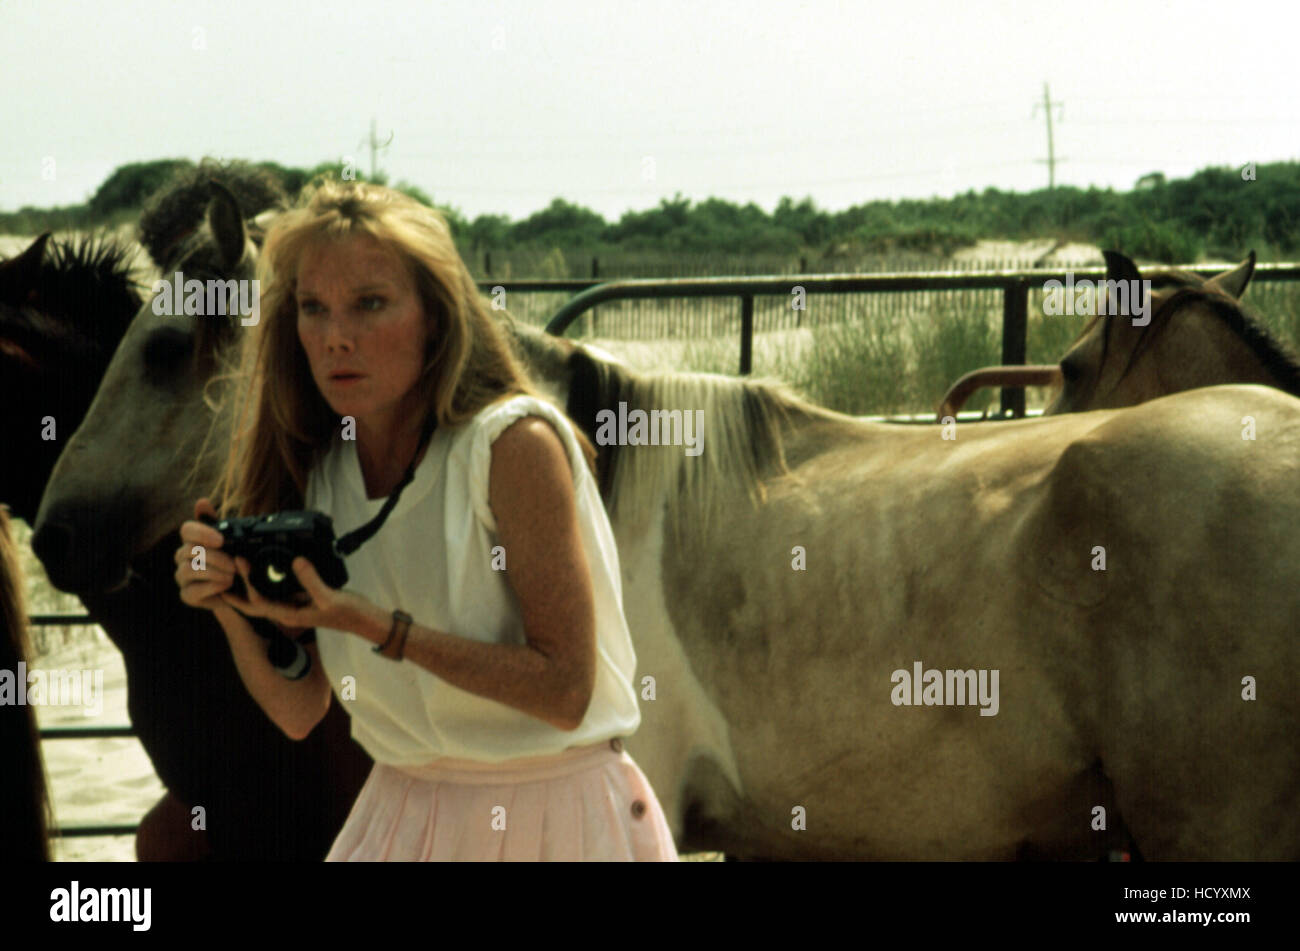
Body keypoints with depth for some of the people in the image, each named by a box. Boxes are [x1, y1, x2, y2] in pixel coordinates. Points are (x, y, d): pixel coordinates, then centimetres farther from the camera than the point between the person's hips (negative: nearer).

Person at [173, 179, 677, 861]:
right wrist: (233, 612, -15)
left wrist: (373, 625, -25)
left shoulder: (515, 443, -17)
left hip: (557, 823, -5)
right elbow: (299, 711, 2)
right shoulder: (315, 471, 0)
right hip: (403, 820, 5)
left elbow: (565, 690, -20)